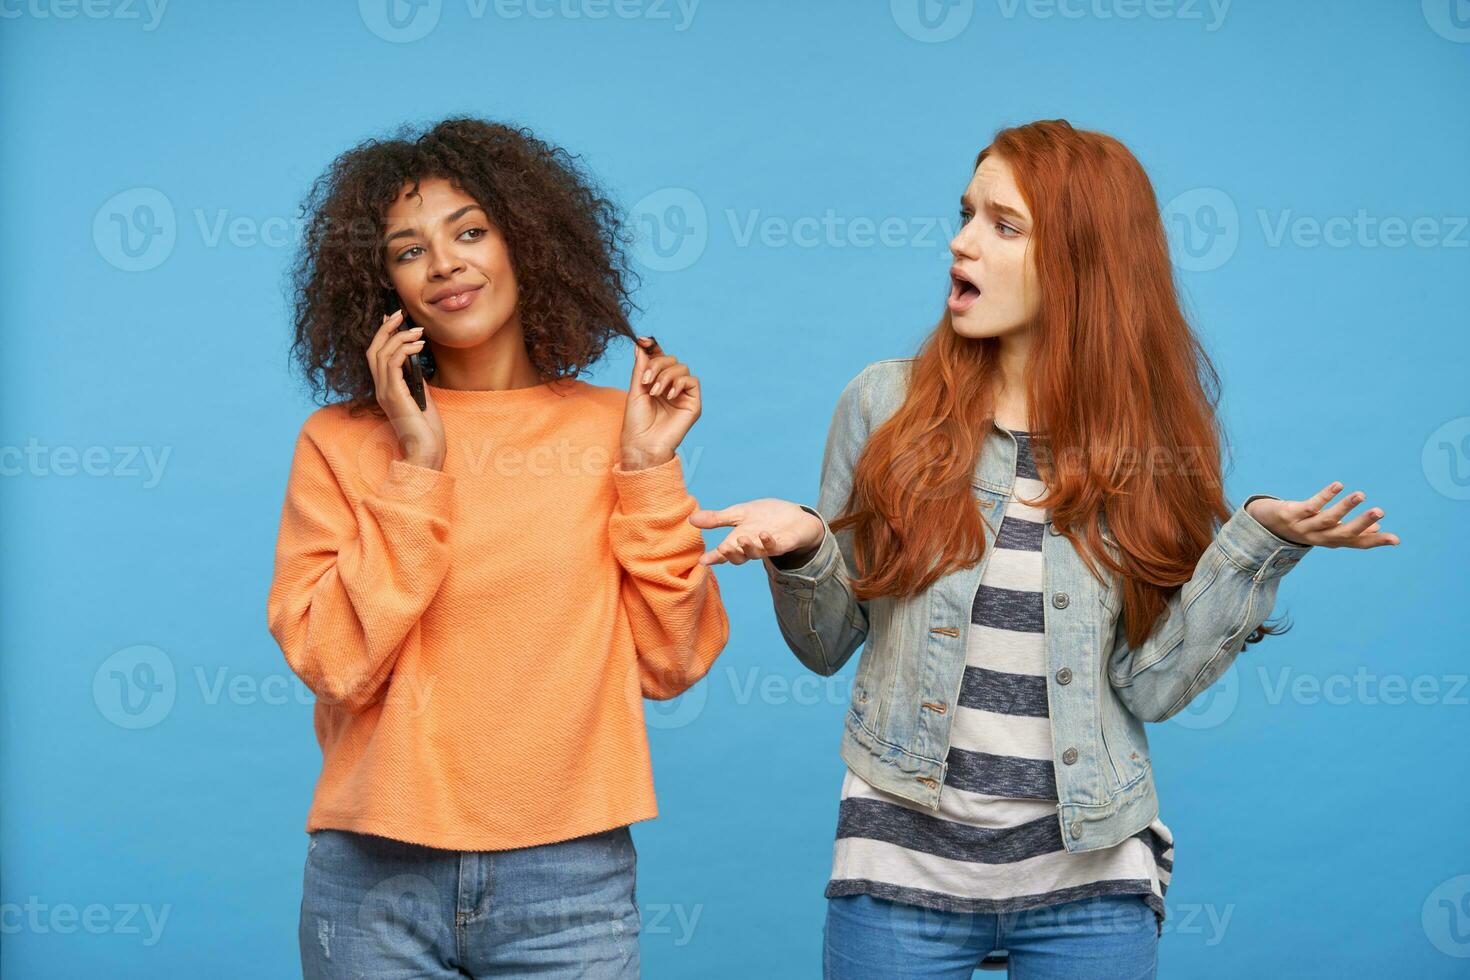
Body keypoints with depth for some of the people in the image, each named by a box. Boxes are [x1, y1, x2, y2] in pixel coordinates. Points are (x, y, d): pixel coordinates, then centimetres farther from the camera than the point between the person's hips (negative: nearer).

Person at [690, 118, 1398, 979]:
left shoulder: (1155, 443, -1)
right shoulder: (887, 405, -1)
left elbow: (1152, 684, -7)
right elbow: (829, 646, 3)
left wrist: (1259, 539, -15)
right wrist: (802, 551, -15)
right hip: (904, 860, 0)